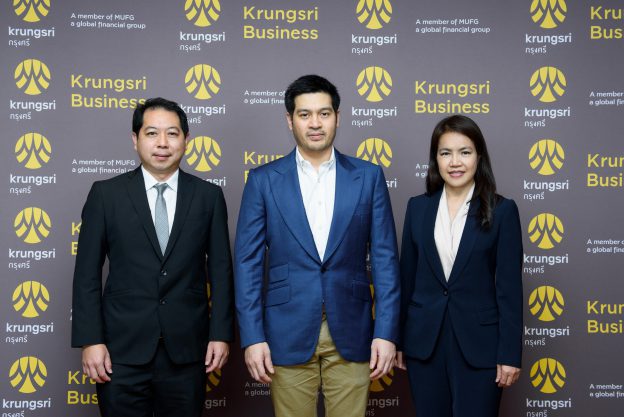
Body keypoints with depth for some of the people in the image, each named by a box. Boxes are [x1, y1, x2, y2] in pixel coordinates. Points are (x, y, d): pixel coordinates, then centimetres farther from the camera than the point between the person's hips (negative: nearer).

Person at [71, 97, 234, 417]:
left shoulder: (208, 196, 4)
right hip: (122, 348, -1)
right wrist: (89, 341, -6)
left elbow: (220, 268, 5)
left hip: (186, 349, 1)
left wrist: (221, 334, 0)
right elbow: (87, 273, 0)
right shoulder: (106, 194, 1)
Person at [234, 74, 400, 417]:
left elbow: (384, 258, 2)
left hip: (350, 332, 1)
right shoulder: (264, 180, 1)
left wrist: (386, 332, -4)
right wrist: (252, 337, -6)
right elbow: (248, 263, 0)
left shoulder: (368, 176, 3)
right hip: (287, 333, 0)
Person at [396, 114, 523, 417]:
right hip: (424, 340, 3)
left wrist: (510, 353, -8)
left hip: (479, 343, -3)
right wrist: (398, 338, 8)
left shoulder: (502, 210, -4)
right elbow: (407, 278, 8)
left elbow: (510, 286, -5)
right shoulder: (418, 207, 4)